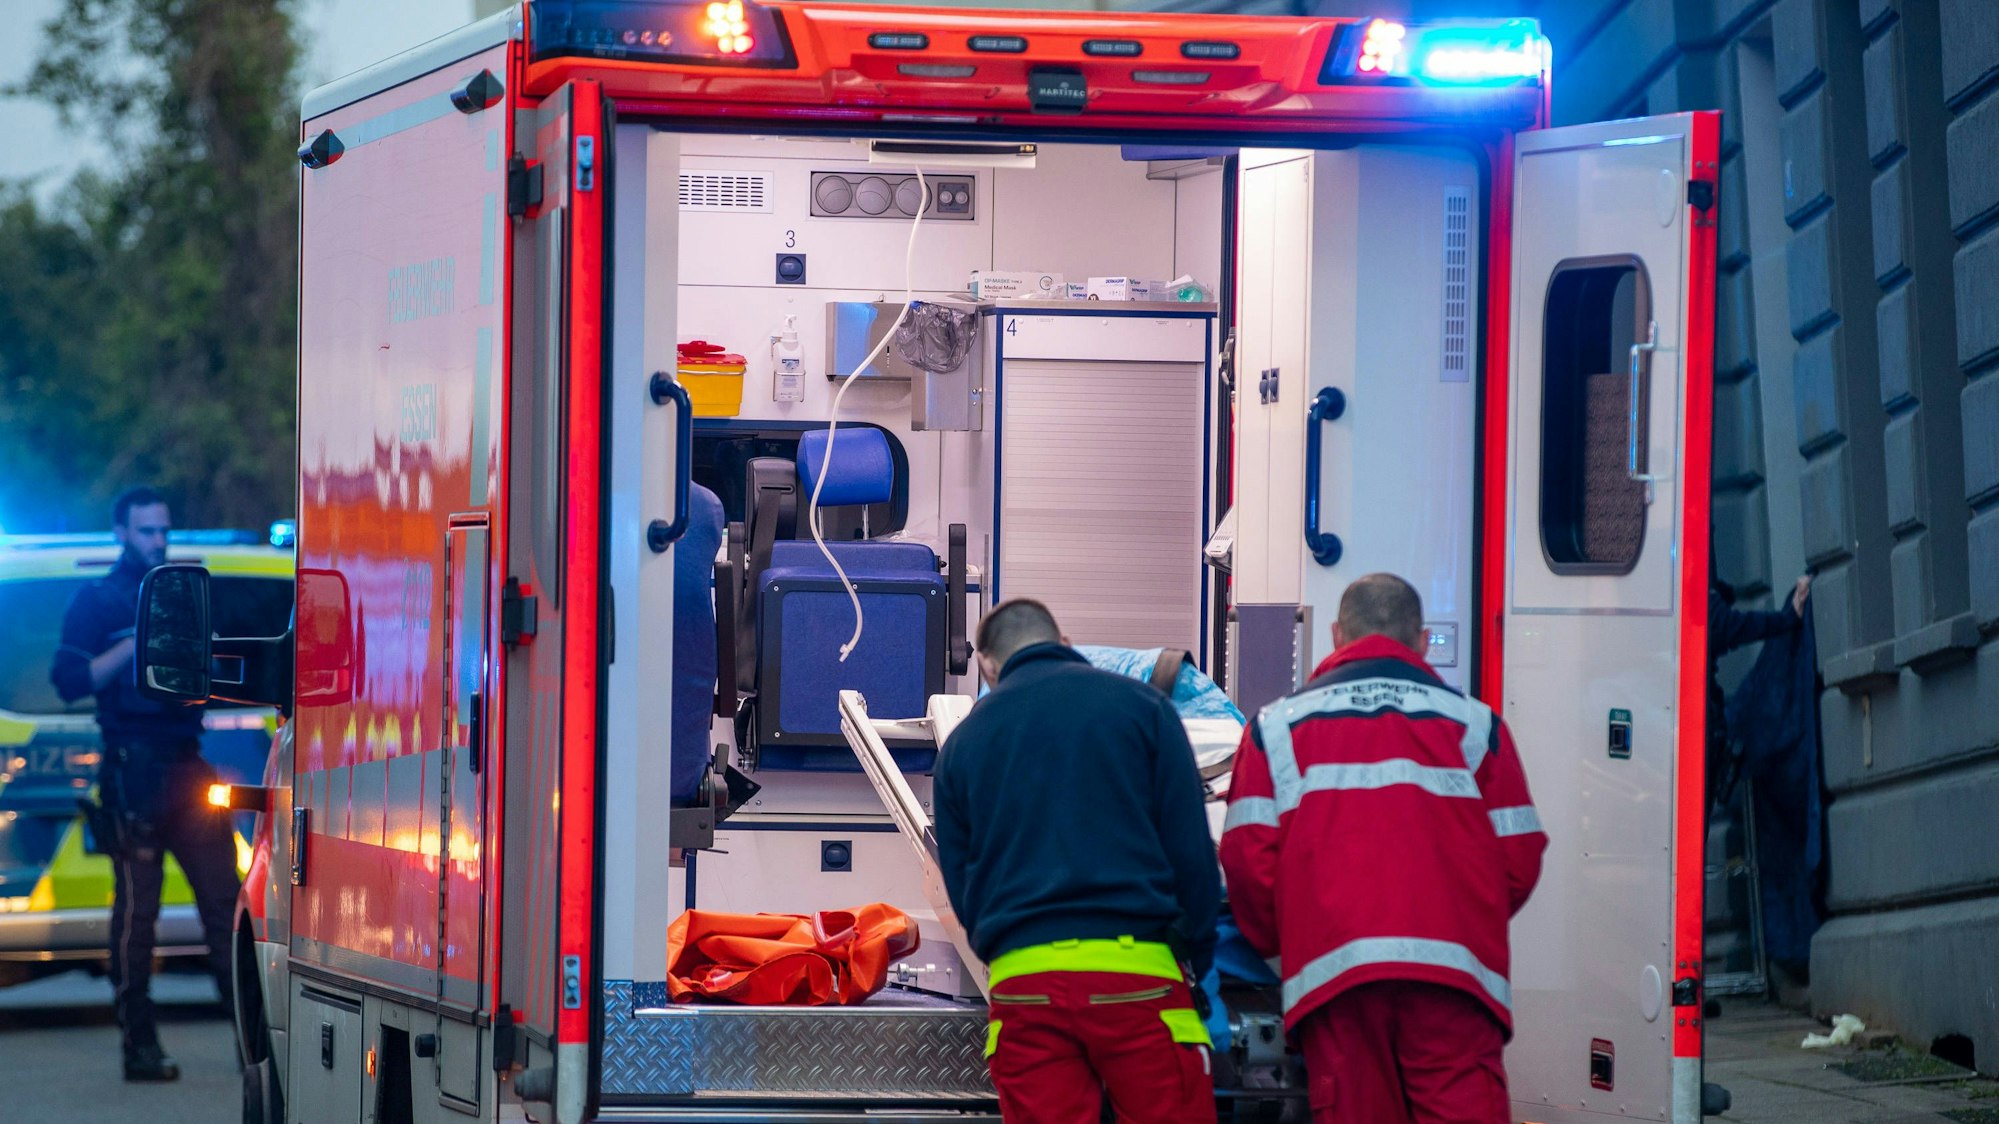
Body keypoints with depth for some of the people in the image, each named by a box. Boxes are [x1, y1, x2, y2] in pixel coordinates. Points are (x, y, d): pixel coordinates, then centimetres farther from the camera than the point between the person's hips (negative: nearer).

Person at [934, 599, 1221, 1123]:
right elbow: (1191, 848, 4)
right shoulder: (1139, 703, 7)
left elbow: (959, 884, 16)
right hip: (1135, 969, -2)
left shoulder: (963, 742, 14)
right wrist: (1197, 957, 13)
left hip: (1021, 980, 2)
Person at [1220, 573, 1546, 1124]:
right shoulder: (1473, 723, 13)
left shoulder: (1278, 727, 14)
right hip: (1453, 970, -1)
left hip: (1331, 970, 1)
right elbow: (1519, 859, 11)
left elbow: (1248, 859, 7)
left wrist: (1278, 942, 25)